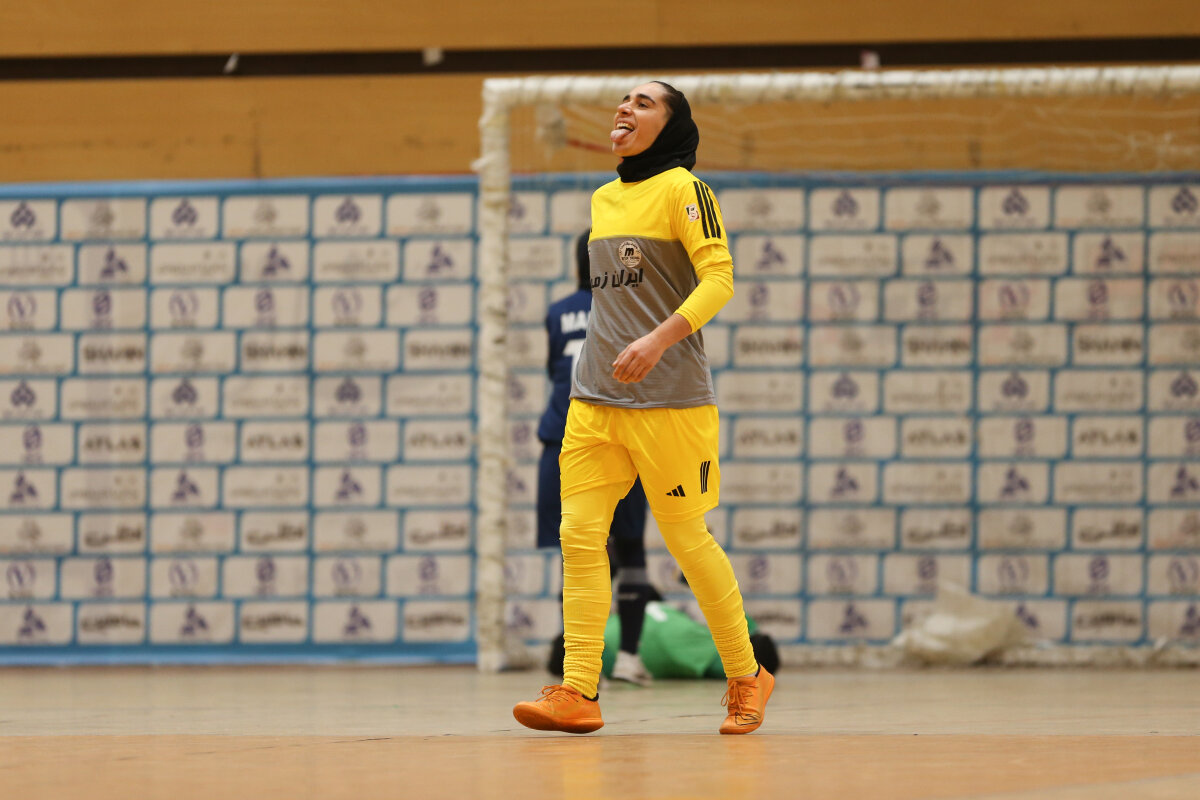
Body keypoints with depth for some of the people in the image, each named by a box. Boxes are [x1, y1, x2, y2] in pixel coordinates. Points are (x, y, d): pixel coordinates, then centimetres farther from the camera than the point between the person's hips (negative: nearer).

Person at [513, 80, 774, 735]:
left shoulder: (683, 190, -5)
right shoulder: (603, 200, 16)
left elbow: (719, 278, -16)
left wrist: (660, 339, -28)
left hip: (670, 403, -6)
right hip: (594, 402, 6)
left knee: (688, 540, 0)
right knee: (579, 534, -6)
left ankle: (745, 677, 16)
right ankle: (579, 693, -8)